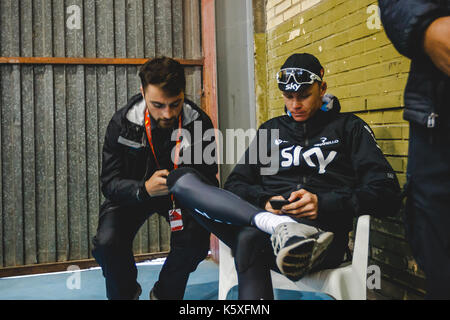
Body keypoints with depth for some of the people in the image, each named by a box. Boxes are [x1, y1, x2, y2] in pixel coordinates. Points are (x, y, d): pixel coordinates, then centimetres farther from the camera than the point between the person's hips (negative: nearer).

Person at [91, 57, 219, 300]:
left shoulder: (199, 122, -20)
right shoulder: (121, 123, -21)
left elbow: (209, 179, -12)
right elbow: (110, 183, -20)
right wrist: (144, 189, -42)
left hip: (182, 194, 1)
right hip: (132, 194, 0)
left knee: (195, 242, -24)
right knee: (107, 243, -24)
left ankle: (165, 294, 9)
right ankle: (125, 292, 11)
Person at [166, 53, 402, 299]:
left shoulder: (349, 127, 16)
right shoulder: (271, 129, 26)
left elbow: (388, 195, 2)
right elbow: (235, 185, 19)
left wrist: (323, 204, -12)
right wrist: (264, 201, -4)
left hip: (322, 230, -6)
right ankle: (279, 226, -34)